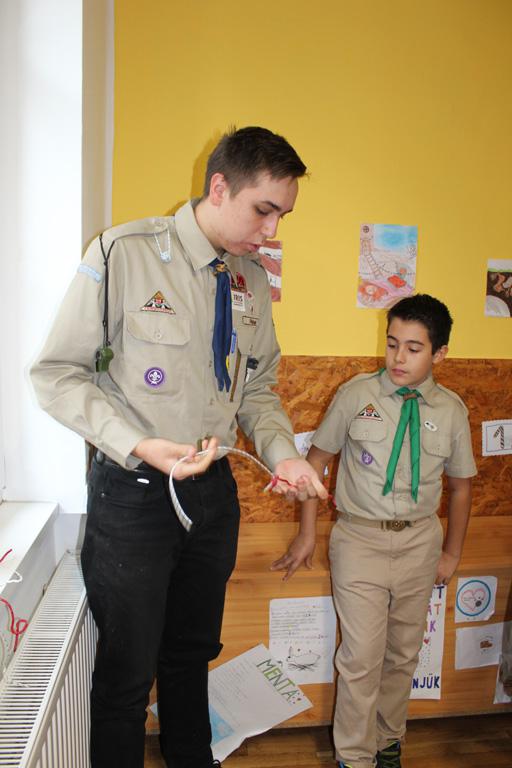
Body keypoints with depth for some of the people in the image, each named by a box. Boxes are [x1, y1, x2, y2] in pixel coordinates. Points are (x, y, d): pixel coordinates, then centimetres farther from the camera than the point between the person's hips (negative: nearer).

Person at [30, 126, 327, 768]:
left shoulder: (252, 281, 4)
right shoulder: (122, 253, -15)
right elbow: (56, 373, -13)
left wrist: (281, 453, -5)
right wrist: (140, 447, -24)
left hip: (214, 490, 6)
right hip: (134, 492, -5)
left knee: (193, 651, 24)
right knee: (128, 667, 10)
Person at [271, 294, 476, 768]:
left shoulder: (450, 409, -2)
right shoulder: (356, 394, -8)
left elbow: (460, 484, 10)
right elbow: (318, 456, -1)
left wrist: (451, 553, 12)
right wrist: (307, 533, 0)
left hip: (419, 542, 3)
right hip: (360, 538, -2)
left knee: (403, 655, 17)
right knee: (362, 658, -1)